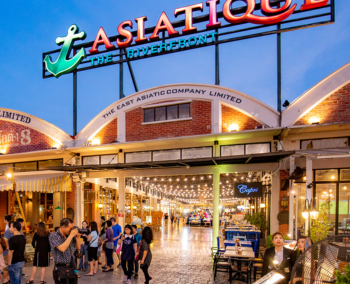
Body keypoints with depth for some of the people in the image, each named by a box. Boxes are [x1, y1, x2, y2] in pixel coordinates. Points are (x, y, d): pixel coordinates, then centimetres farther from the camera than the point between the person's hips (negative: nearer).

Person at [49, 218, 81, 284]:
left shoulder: (69, 235, 5)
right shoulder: (54, 236, -10)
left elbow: (78, 247, 12)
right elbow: (62, 248, -23)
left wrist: (77, 237, -3)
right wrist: (71, 235, -20)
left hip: (72, 266, 5)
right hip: (61, 268, -5)